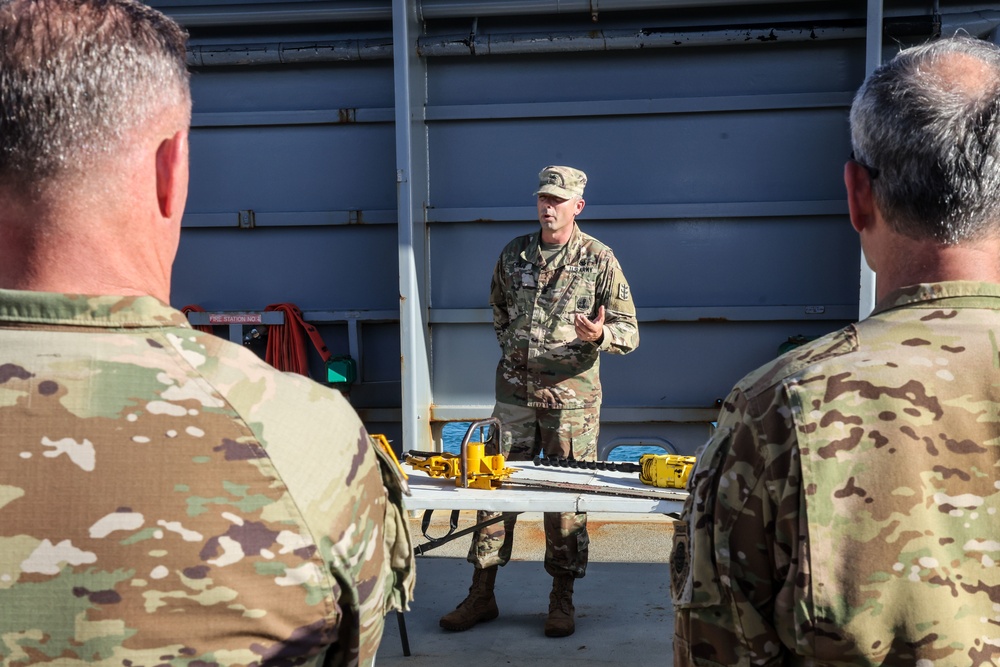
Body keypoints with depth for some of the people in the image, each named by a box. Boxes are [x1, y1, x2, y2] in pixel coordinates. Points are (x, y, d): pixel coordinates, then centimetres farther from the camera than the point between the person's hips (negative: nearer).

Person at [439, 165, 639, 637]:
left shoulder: (599, 260, -4)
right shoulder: (514, 254, 8)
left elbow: (629, 332, -4)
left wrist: (598, 336, -25)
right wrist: (510, 345, 13)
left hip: (572, 394, -4)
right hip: (515, 390, 4)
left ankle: (562, 600, 16)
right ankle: (481, 595, 16)